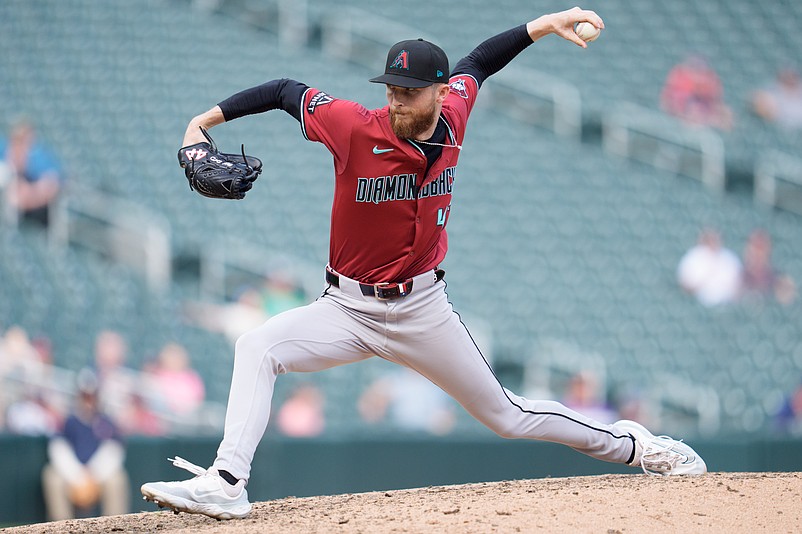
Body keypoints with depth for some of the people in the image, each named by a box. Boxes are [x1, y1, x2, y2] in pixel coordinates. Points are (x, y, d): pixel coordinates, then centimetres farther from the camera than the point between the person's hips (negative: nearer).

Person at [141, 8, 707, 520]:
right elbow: (286, 91, -8)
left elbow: (476, 63, 12)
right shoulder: (357, 128, -19)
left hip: (422, 308, 1)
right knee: (257, 347, -26)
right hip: (348, 306, -1)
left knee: (507, 415, 8)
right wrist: (205, 121, -11)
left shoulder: (452, 118, -9)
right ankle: (226, 484, -33)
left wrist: (541, 27, 5)